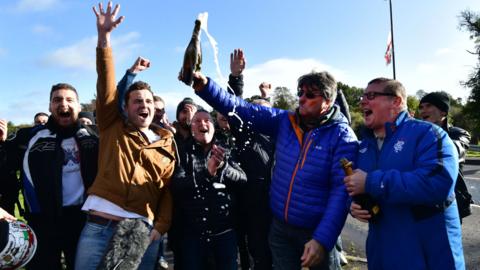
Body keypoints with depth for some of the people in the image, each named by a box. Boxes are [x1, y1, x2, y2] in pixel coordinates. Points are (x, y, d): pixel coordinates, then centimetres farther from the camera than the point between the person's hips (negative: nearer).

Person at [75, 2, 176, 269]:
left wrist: (160, 228, -4)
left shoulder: (167, 143, 11)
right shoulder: (113, 128, 10)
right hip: (98, 226, 0)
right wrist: (104, 36, -8)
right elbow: (106, 86, -1)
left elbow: (170, 189, 8)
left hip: (142, 230, 1)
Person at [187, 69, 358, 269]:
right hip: (280, 227, 4)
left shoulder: (342, 137, -13)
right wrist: (205, 86, -16)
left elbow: (341, 191, -18)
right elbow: (243, 110, -5)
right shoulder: (285, 121, 0)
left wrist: (323, 240, -23)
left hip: (317, 232, -4)